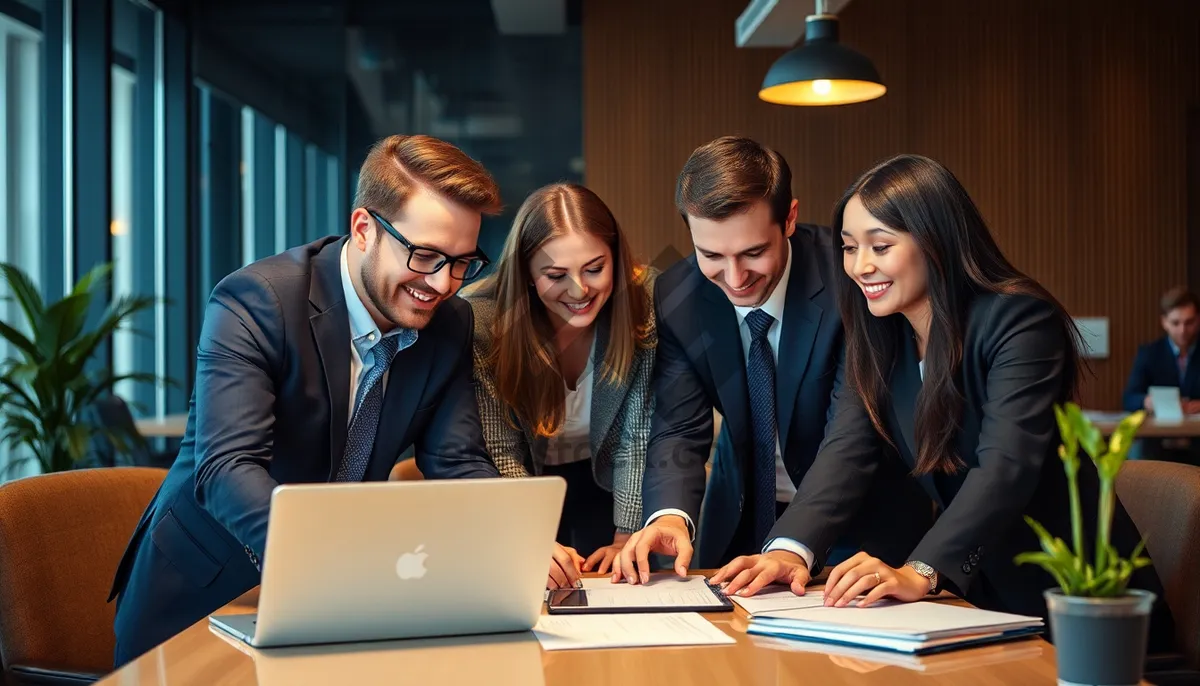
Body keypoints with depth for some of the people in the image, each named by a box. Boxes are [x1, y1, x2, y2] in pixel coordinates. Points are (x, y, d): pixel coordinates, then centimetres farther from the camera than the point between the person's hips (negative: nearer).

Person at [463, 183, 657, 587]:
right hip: (524, 489, -1)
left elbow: (638, 436, -17)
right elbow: (499, 452, -24)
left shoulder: (646, 304, -23)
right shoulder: (483, 320, -27)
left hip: (605, 485, 1)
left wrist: (626, 538, -23)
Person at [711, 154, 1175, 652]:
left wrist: (920, 573, -44)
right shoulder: (874, 339, 2)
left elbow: (1005, 467, -30)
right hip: (974, 589, 6)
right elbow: (846, 451, -10)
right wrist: (790, 549, -29)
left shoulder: (1020, 321, -18)